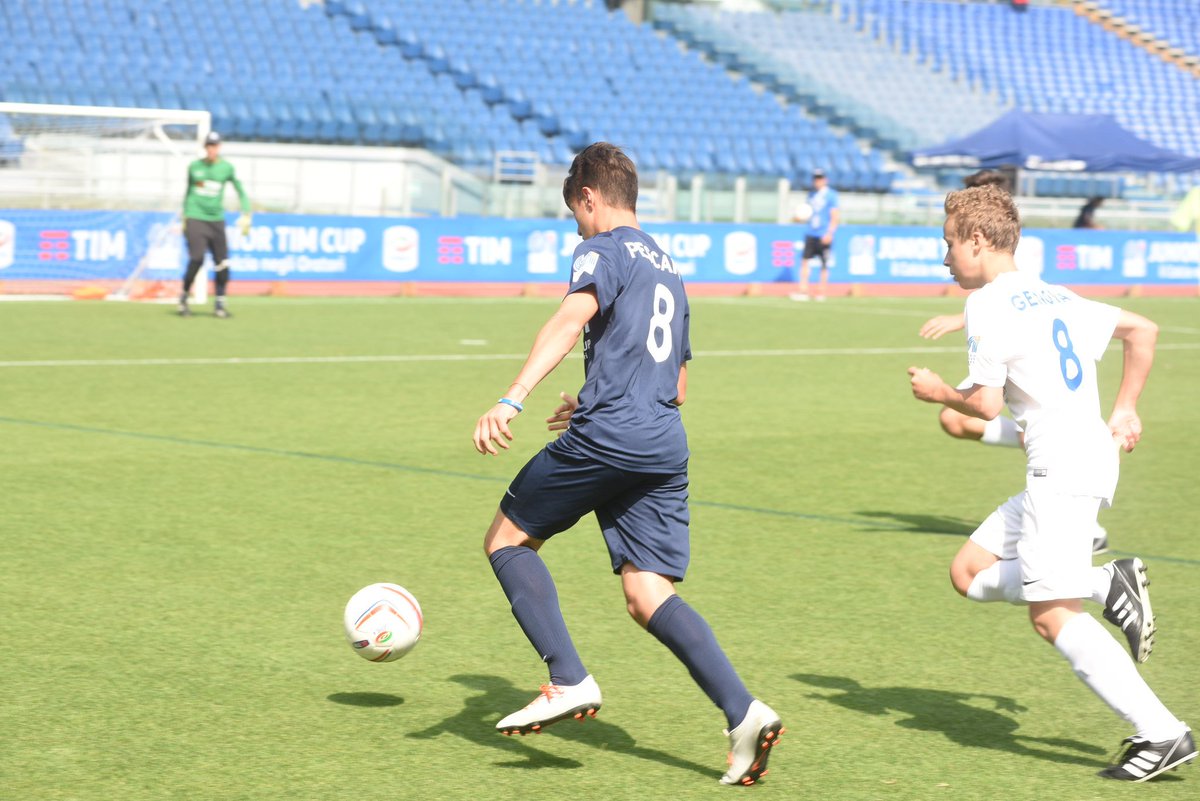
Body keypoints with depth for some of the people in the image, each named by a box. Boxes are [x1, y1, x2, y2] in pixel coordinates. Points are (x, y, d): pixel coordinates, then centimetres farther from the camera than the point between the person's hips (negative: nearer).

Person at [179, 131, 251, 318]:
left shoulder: (227, 168, 2)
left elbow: (241, 191, 6)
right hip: (195, 219, -1)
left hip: (216, 220, 1)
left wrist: (246, 215, -6)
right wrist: (184, 217, 17)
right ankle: (183, 298, 2)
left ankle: (220, 304, 9)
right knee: (197, 258, -16)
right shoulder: (194, 166, 5)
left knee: (222, 263, -4)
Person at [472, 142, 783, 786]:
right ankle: (744, 713, -14)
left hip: (604, 437, -7)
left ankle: (569, 682, -4)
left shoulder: (605, 250, 2)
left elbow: (571, 320, -20)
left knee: (507, 541, 10)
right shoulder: (669, 271, 26)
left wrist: (510, 400, -31)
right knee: (647, 595, 4)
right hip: (666, 446, 7)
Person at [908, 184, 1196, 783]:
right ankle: (1109, 584, 0)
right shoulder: (1054, 297, 18)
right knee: (970, 572, 13)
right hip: (1092, 451, 10)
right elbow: (1143, 330, 22)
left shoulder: (989, 305, -8)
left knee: (1052, 615, -8)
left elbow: (986, 404, -12)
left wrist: (937, 391, 8)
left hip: (1061, 466, -10)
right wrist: (1125, 408, 22)